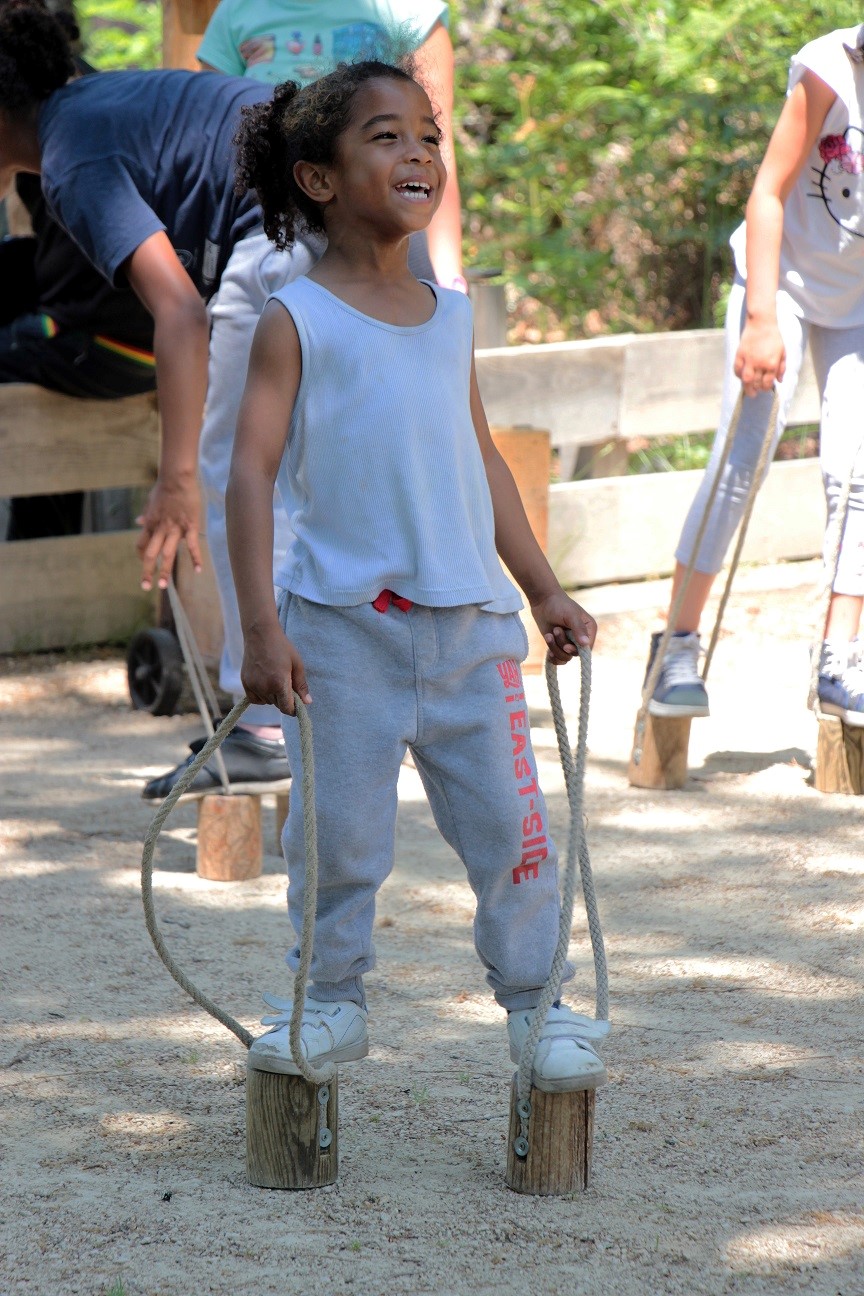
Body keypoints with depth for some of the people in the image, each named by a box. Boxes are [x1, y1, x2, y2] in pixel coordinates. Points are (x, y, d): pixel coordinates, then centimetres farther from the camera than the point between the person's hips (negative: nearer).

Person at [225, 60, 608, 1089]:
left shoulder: (450, 318, 11)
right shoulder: (297, 320, -5)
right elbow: (251, 472, -9)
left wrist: (543, 588, 21)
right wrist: (261, 628, -16)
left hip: (470, 626, 4)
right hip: (342, 627, -4)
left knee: (508, 824, 5)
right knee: (338, 831, 3)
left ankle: (538, 1002, 18)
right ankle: (331, 1000, 21)